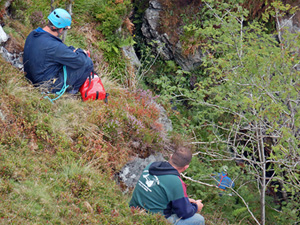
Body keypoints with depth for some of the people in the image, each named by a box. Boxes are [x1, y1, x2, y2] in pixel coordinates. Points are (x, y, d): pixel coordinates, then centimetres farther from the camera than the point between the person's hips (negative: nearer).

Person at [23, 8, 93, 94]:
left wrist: (73, 50, 8)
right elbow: (79, 61, -21)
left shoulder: (32, 34, -1)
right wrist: (81, 52, 0)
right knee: (87, 62, -7)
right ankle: (72, 89, 13)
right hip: (51, 87, -9)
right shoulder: (53, 45, -30)